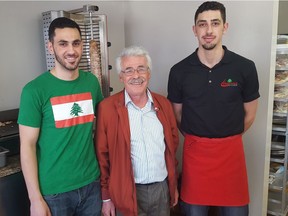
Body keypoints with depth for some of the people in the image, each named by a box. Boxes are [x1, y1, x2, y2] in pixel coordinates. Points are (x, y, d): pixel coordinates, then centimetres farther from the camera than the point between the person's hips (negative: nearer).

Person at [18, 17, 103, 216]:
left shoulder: (92, 82, 0)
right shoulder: (35, 90, -12)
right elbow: (27, 145, -10)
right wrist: (35, 198, -11)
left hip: (91, 184, 4)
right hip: (53, 190, -3)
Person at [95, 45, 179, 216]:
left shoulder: (164, 104, 1)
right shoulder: (107, 108, -10)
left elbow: (172, 146, 9)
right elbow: (102, 155, -5)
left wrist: (174, 185, 12)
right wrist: (106, 196, -2)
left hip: (162, 189, 4)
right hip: (127, 193, -3)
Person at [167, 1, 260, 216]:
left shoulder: (245, 68, -6)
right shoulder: (179, 71, -5)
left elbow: (249, 114, 6)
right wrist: (197, 139, 10)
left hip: (231, 150, 0)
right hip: (194, 150, 0)